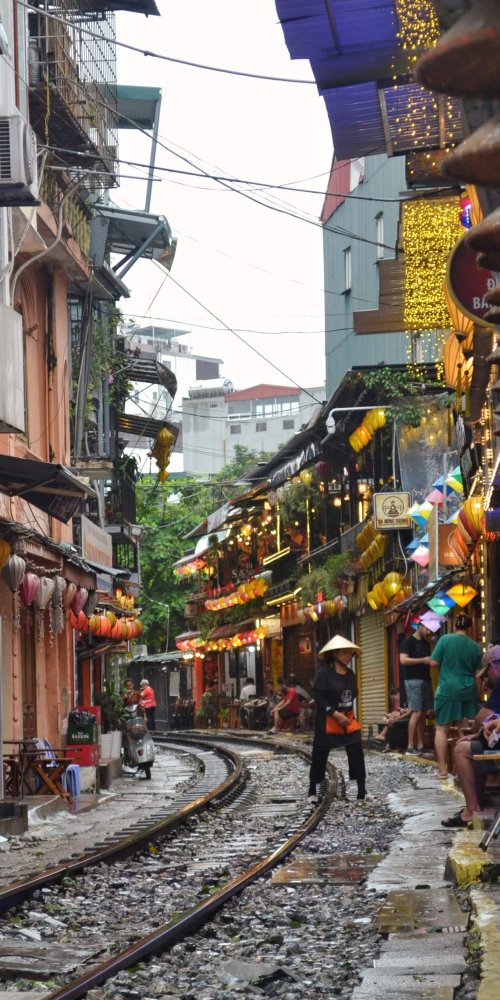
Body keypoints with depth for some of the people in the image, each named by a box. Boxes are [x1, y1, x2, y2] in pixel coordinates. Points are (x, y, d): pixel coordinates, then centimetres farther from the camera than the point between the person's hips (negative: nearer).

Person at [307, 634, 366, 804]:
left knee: (357, 753, -5)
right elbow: (317, 696, -17)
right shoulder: (324, 672, -14)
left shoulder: (350, 674, 7)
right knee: (320, 756, 4)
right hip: (327, 720, -5)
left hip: (348, 719, 5)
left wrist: (348, 713, 3)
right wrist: (335, 713, -20)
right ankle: (312, 791, 18)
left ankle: (362, 790, -2)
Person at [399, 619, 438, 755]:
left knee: (423, 713, 4)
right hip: (414, 681, -8)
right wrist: (423, 660, -19)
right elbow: (403, 660, -16)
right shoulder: (408, 641, -4)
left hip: (426, 680, 8)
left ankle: (420, 745, 5)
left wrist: (432, 661, 8)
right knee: (416, 713, -12)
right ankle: (410, 746, -12)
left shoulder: (426, 643, 19)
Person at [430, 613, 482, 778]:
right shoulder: (475, 646, 3)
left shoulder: (445, 639, -6)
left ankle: (442, 769, -3)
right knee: (466, 729, 8)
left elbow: (434, 663, -5)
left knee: (442, 728, 3)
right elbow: (478, 673, 7)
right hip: (468, 690, 3)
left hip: (447, 689, -3)